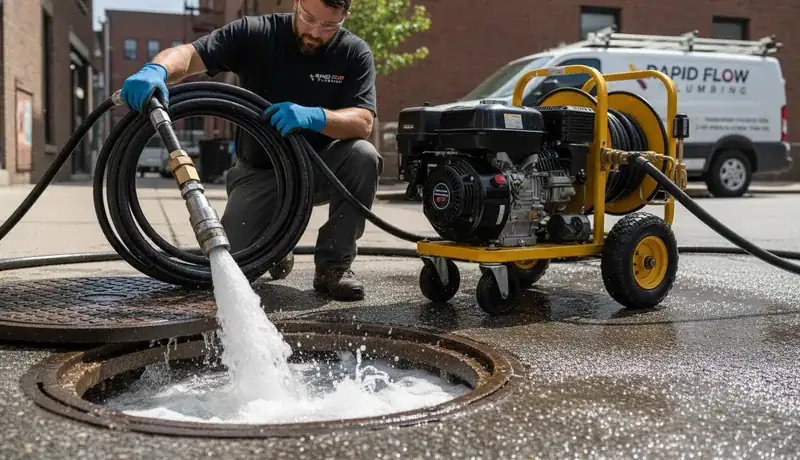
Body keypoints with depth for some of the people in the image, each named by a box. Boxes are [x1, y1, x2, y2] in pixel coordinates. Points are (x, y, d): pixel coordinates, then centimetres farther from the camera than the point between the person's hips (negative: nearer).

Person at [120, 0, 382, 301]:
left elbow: (363, 122, -23)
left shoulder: (354, 53, -10)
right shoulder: (255, 34, -12)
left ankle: (334, 265, -14)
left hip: (321, 168, 1)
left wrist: (314, 116, -42)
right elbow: (188, 54, -22)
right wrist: (155, 70, -45)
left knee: (363, 156, -32)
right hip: (260, 171, 0)